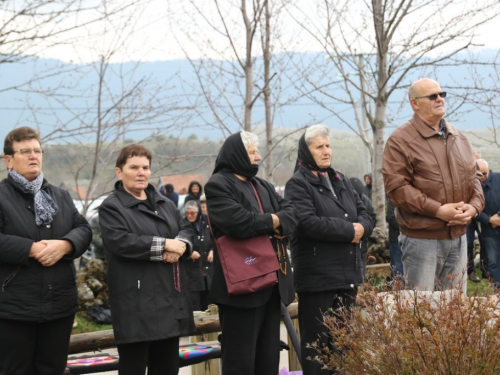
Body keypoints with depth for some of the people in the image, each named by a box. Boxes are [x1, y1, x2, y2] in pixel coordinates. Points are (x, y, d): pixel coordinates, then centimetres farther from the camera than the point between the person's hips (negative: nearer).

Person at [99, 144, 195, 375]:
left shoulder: (165, 204, 19)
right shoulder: (111, 207, -4)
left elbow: (186, 230, 13)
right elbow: (120, 242, -19)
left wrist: (180, 245, -12)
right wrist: (165, 244, -15)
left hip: (170, 298, 7)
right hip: (137, 302, -7)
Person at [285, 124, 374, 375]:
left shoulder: (341, 181, 18)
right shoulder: (298, 184, -7)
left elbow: (364, 215, 16)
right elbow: (308, 222, -20)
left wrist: (361, 228, -8)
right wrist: (349, 231, -14)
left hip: (348, 273, 7)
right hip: (317, 275, -7)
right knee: (316, 339, -3)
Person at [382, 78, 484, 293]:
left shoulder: (458, 137, 14)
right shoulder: (400, 140, -8)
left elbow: (473, 176, 19)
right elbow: (396, 187, -15)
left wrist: (474, 206, -3)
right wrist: (438, 210, -19)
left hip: (458, 235, 6)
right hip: (422, 238, -6)